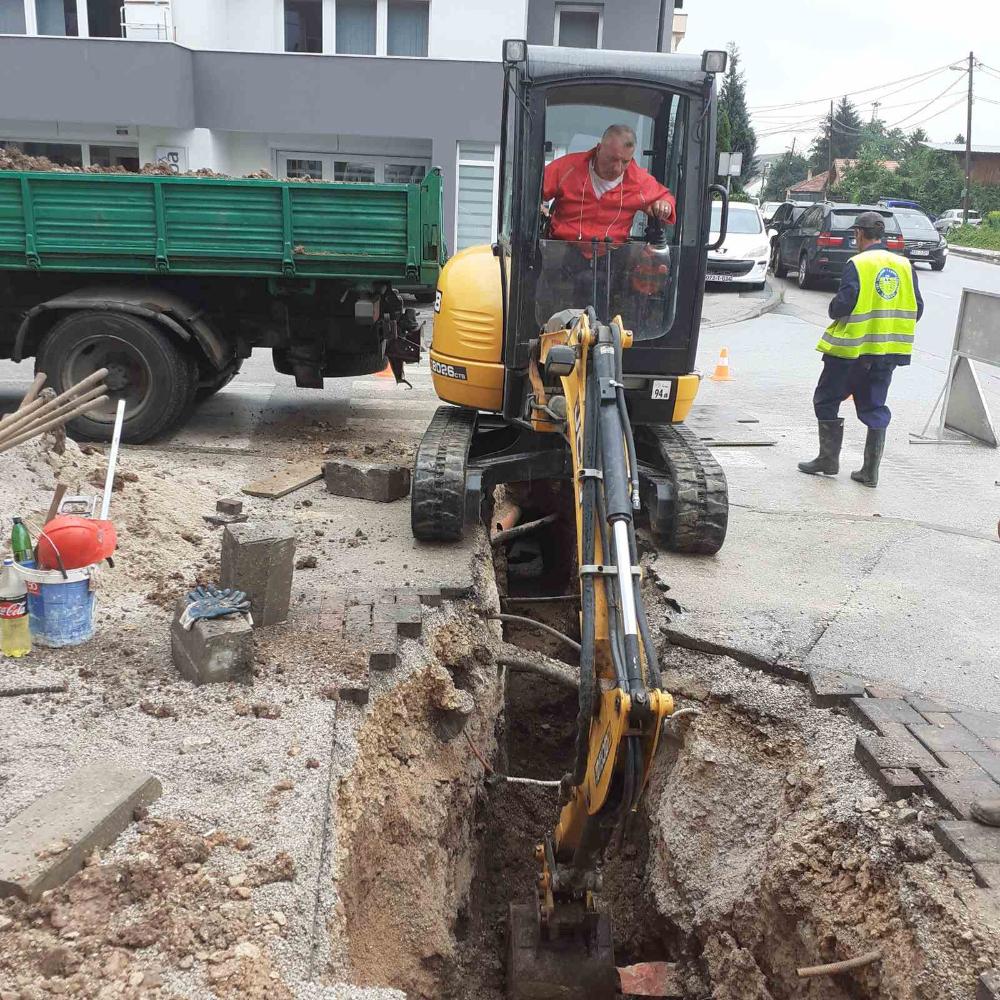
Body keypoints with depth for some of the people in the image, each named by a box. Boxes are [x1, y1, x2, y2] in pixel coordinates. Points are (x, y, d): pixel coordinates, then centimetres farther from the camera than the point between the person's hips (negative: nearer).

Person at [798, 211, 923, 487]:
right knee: (874, 408, 11)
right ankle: (870, 471, 11)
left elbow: (842, 306, -18)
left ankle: (828, 459, 12)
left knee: (827, 401, 11)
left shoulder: (857, 264, -11)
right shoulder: (905, 266, 5)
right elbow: (916, 309, 6)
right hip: (887, 351, 5)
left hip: (852, 348, -5)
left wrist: (834, 312, 4)